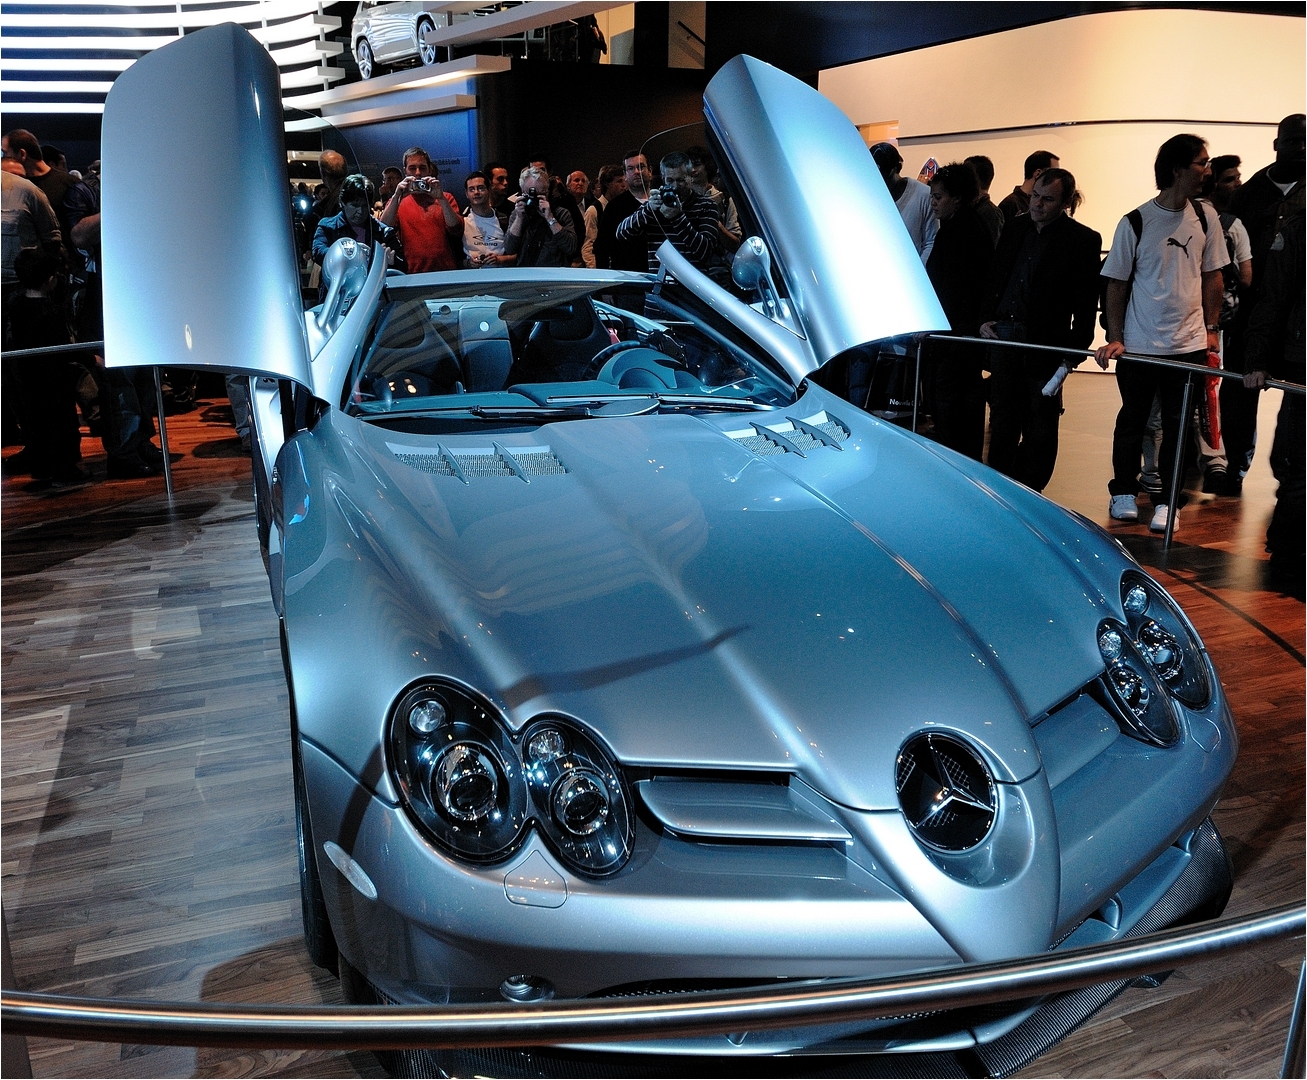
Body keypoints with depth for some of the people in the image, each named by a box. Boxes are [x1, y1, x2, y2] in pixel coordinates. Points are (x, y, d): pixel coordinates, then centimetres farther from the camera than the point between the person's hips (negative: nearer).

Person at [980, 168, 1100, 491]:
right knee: (1002, 417, 10)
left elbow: (1086, 303, -7)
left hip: (1046, 342, -4)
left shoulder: (1084, 240, -5)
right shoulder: (1015, 227, 10)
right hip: (1003, 332, 5)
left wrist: (1075, 352, -11)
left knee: (1040, 423, 3)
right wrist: (986, 317, 6)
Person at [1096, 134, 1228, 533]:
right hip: (1138, 345, -2)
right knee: (1132, 420, 10)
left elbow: (1212, 275, 12)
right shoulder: (1135, 223, -7)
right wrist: (1114, 339, -6)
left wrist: (1210, 327, 8)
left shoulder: (1205, 216, 4)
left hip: (1189, 343, 2)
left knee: (1178, 425, 3)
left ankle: (1168, 503, 11)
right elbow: (1116, 285, -2)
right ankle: (1124, 493, 24)